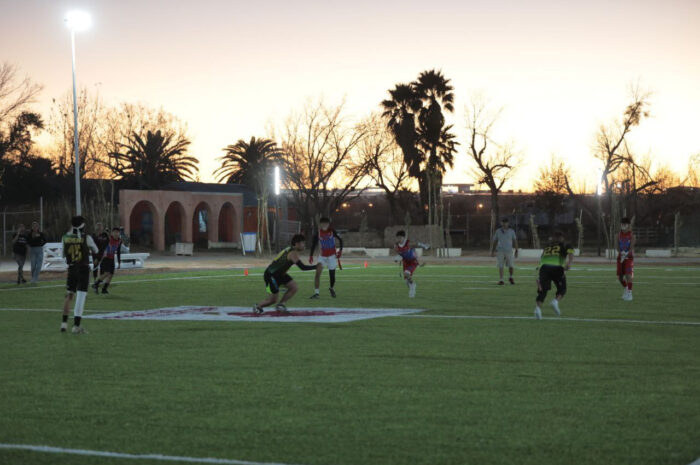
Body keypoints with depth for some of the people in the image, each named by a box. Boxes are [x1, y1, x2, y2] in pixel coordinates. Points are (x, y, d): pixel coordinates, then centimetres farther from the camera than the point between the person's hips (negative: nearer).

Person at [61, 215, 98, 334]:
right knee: (80, 298, -3)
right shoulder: (86, 238, -10)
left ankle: (64, 323, 16)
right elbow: (95, 251, 7)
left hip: (71, 269, 3)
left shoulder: (65, 238, -3)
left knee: (69, 295, 17)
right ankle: (76, 326, -6)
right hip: (84, 269, -3)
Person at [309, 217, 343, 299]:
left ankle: (332, 288, 38)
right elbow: (314, 244, 1)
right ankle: (316, 293, -16)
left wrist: (340, 250, -15)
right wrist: (311, 255, -5)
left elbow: (340, 240, -3)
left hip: (332, 255, -1)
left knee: (332, 274, 6)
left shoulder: (332, 231, -9)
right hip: (322, 255, 1)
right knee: (318, 272, -17)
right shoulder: (318, 233, -5)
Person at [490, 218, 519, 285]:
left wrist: (516, 251, 1)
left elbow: (515, 241, 5)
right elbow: (494, 241, 6)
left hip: (509, 251, 0)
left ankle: (510, 278, 22)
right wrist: (492, 251, 3)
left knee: (511, 266, -3)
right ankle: (501, 280, 3)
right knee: (500, 266, -3)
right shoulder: (498, 231, 1)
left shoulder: (511, 231, 1)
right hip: (500, 251, 0)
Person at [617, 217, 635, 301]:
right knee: (620, 276, 8)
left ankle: (629, 293, -9)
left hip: (629, 257, -4)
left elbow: (631, 247, -13)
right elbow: (618, 247, -1)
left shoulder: (631, 235, -7)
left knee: (628, 275, -16)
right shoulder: (619, 235, 4)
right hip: (620, 257, 4)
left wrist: (626, 254, -27)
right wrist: (621, 253, -20)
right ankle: (625, 288, 35)